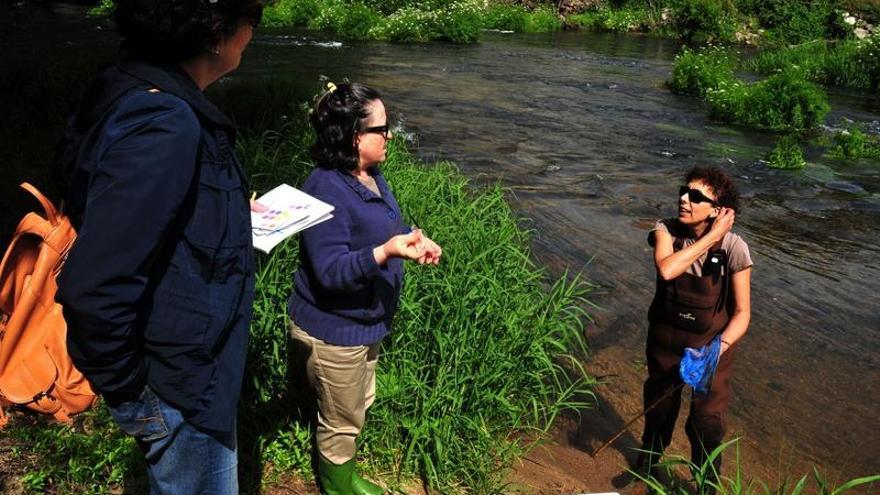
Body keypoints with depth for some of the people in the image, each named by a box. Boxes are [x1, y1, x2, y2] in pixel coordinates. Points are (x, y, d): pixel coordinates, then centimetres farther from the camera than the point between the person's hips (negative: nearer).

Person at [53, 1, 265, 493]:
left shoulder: (141, 95, -1)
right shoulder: (162, 127, -32)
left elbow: (133, 207, 14)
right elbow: (94, 289, -34)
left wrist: (230, 216, 12)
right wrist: (126, 388, -19)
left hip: (180, 355, 9)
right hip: (181, 384, -9)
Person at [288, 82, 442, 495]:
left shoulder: (370, 175, 2)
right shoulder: (327, 189, -28)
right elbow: (330, 271, -31)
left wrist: (412, 239, -1)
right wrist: (386, 252, -44)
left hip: (365, 321, 10)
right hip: (333, 331, -9)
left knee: (357, 407, 27)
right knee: (341, 420, 12)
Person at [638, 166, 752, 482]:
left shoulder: (733, 247, -19)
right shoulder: (666, 231, -15)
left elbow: (742, 312, -14)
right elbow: (666, 269, -36)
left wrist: (720, 347, -30)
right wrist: (711, 236, -30)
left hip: (711, 342, -2)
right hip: (666, 338, 2)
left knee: (707, 421, 3)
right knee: (659, 405, 23)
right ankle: (649, 459, 54)